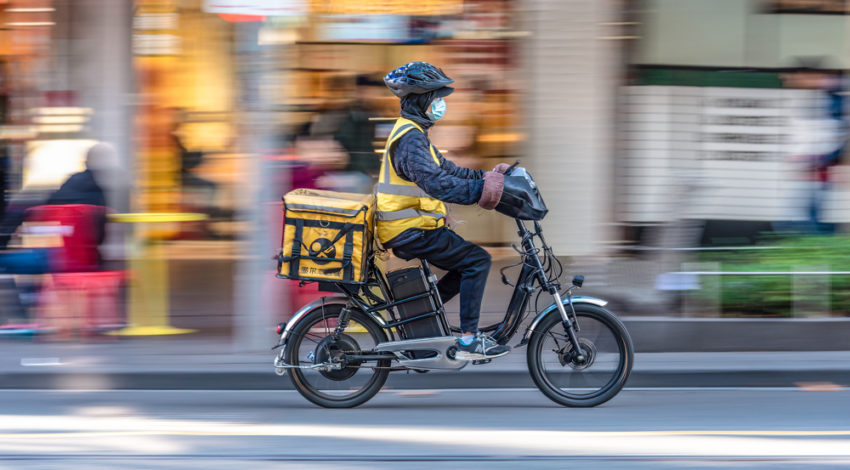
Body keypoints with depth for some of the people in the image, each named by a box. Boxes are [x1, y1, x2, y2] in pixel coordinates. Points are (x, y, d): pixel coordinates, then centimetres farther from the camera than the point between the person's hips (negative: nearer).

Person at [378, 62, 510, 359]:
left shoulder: (413, 133, 17)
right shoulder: (410, 138, -19)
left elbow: (445, 168, 20)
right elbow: (435, 181, -32)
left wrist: (485, 177, 9)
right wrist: (481, 189, -35)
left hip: (408, 229, 11)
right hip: (411, 232, -11)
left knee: (466, 266, 14)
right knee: (478, 260, -12)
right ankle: (469, 340, -12)